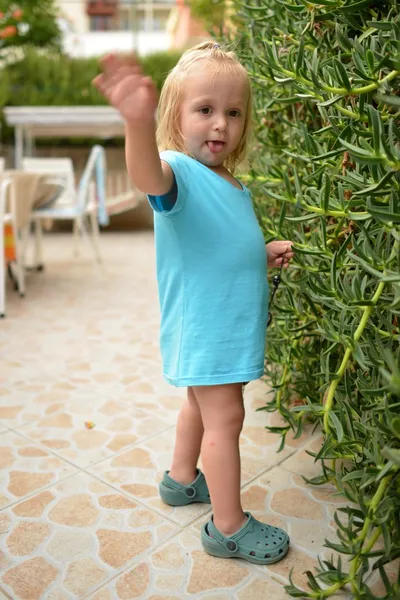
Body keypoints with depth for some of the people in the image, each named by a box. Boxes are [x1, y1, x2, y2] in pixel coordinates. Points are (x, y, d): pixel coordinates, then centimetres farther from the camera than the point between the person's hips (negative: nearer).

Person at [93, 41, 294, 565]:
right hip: (204, 324, -9)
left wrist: (266, 252, 8)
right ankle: (229, 528, 17)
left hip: (230, 321, 9)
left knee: (202, 402, 23)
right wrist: (138, 122, -64)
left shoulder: (231, 184, 10)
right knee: (224, 418, 0)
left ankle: (181, 479, 45)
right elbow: (149, 175, -45)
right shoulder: (179, 171, -18)